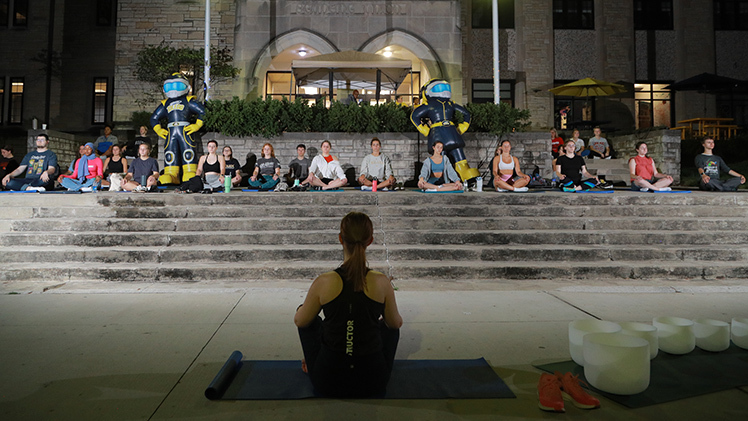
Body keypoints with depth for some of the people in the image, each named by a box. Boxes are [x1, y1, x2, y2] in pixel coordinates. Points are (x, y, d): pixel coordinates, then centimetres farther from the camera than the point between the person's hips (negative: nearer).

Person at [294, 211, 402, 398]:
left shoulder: (324, 282, -14)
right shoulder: (381, 282, -12)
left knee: (308, 319, 25)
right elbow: (395, 323, 6)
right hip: (373, 385, 1)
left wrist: (302, 308, 26)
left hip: (328, 384, 0)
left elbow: (300, 321, 3)